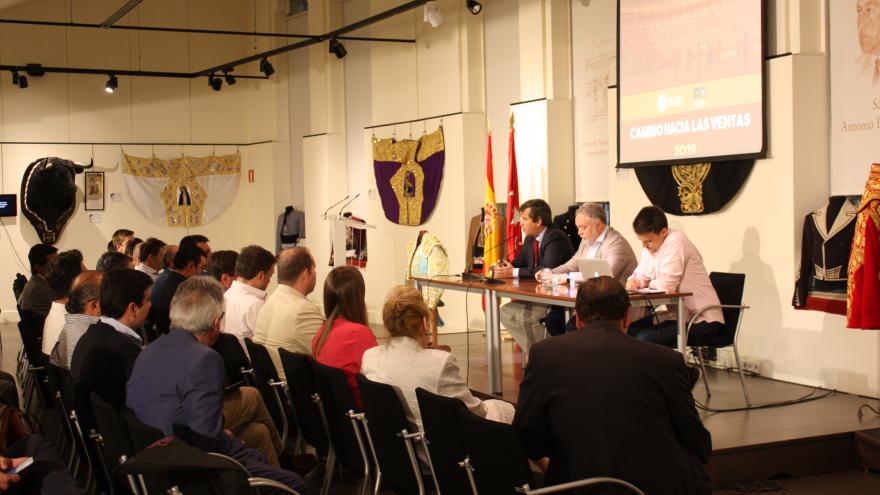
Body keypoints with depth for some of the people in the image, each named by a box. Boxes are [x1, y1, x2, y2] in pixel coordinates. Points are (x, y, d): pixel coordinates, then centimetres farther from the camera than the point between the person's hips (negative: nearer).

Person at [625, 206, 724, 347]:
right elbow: (641, 275, 19)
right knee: (628, 330, -5)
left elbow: (666, 285, -23)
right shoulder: (650, 246, 8)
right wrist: (634, 282, -5)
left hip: (703, 320, -9)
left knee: (646, 338, -26)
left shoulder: (676, 241, -18)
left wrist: (648, 284, -2)